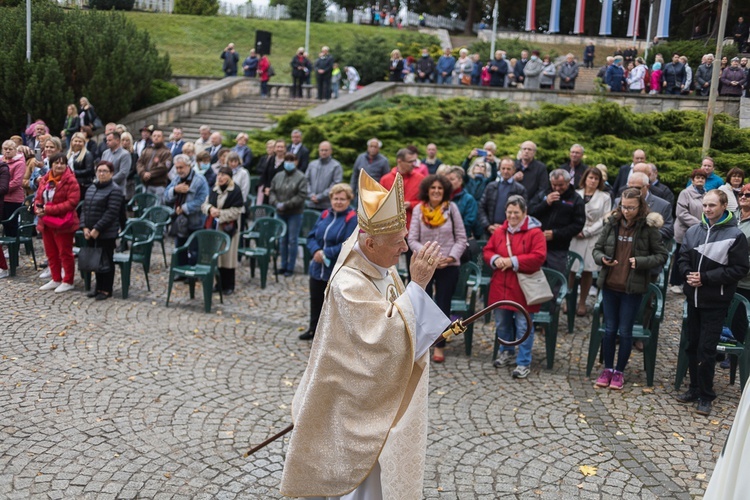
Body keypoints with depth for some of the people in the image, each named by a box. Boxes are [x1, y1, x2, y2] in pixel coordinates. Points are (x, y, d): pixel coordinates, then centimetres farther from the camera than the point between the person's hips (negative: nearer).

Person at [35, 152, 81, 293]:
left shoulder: (70, 180, -13)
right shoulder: (44, 179, 8)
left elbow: (72, 202, -20)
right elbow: (38, 197, 14)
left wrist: (49, 209, -22)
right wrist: (37, 208, -9)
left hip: (62, 222, -7)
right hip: (46, 222, 7)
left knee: (65, 253, 2)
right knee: (51, 253, 15)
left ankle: (68, 282, 12)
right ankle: (56, 280, 28)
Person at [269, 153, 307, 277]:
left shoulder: (301, 178, -7)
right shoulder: (278, 176, 9)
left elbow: (302, 196, -15)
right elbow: (272, 192, 10)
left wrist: (286, 205, -17)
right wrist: (276, 203, -9)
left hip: (294, 213, -5)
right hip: (281, 213, 5)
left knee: (292, 240, -2)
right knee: (283, 240, 11)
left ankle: (290, 267, 5)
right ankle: (283, 266, 20)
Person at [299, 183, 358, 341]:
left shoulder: (352, 219, -12)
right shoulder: (325, 215, 8)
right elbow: (312, 236, 7)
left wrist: (327, 253, -21)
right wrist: (316, 251, -13)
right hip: (318, 268, 7)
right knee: (316, 301, 19)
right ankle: (314, 329, 37)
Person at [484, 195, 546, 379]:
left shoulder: (535, 232, -9)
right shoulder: (499, 231, 8)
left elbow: (539, 257, -17)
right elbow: (487, 250, 12)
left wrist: (513, 262, -21)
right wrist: (495, 259, -11)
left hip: (522, 288, -5)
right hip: (500, 286, 6)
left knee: (523, 326, 1)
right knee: (501, 323, 16)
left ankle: (523, 363, 9)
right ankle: (507, 352, 37)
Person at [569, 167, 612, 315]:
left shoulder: (605, 197, 5)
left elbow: (604, 220, 0)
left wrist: (586, 232, -8)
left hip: (593, 239, 0)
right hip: (574, 237, 0)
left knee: (588, 271, 2)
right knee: (570, 269, -3)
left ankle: (582, 302, 13)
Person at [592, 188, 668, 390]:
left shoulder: (648, 227, -8)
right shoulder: (612, 223, 1)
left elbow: (662, 256, -3)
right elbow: (597, 248, 9)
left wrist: (640, 262, -17)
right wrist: (602, 259, -12)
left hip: (633, 288, -3)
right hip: (609, 285, 3)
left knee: (625, 331, 5)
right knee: (609, 329, 11)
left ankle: (619, 372, 19)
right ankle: (608, 369, 24)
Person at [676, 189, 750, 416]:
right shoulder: (693, 231, 5)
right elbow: (682, 258, 12)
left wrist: (706, 278, -17)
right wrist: (688, 274, -10)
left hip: (715, 301, -5)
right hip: (693, 297, 5)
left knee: (707, 349, -3)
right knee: (692, 345, 13)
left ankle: (705, 396, 10)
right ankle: (694, 388, 27)